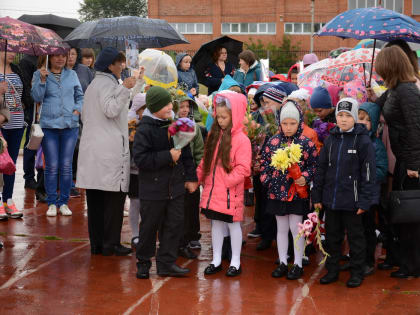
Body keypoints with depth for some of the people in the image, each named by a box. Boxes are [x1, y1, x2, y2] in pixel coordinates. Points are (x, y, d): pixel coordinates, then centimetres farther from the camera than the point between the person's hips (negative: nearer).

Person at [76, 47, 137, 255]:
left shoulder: (92, 85, 20)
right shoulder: (107, 83, -9)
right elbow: (110, 110, -23)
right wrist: (124, 89, -25)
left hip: (91, 148, 9)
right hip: (110, 148, -9)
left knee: (95, 199, 9)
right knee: (114, 197, -2)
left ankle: (96, 243, 13)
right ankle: (111, 244, 0)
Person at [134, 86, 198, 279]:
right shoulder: (144, 130, -13)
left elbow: (186, 153, 15)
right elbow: (140, 159, -20)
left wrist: (190, 177, 12)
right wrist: (168, 156, -21)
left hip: (175, 187, 6)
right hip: (152, 189, -6)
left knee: (174, 225, 7)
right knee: (149, 227, 5)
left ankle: (166, 263, 17)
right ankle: (143, 263, 21)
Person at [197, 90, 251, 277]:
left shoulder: (241, 139, -13)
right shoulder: (215, 135, 9)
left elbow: (243, 169, -16)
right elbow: (206, 161, 16)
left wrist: (227, 181, -21)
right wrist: (198, 177, 8)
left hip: (231, 192, -6)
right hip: (213, 190, 6)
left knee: (233, 225, 6)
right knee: (216, 223, 14)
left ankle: (235, 262, 17)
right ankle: (216, 260, 24)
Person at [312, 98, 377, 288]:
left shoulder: (363, 141, -8)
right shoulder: (330, 140, 7)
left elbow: (368, 174, -9)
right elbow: (321, 169, 11)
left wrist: (365, 201, -13)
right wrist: (317, 196, 8)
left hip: (351, 201, -5)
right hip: (330, 199, 5)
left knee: (355, 237, 7)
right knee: (332, 236, 14)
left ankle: (357, 273, 19)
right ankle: (332, 270, 26)